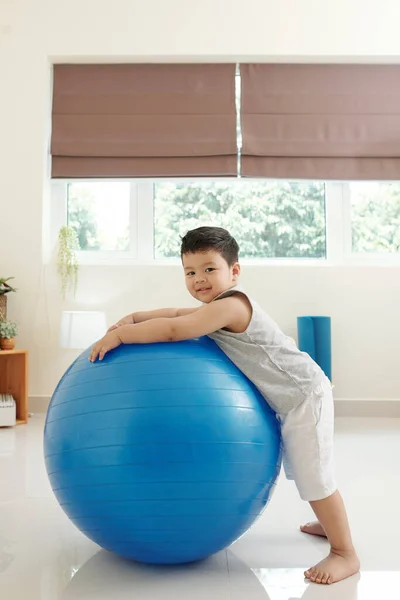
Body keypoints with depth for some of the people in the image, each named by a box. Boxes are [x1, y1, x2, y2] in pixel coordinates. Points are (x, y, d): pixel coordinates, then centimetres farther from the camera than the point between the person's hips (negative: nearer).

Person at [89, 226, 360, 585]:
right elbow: (177, 313, 15)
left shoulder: (230, 305, -25)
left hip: (305, 394, -10)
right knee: (304, 470, 22)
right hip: (291, 397, 10)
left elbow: (173, 330, -31)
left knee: (313, 474, -4)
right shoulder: (222, 306, 5)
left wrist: (119, 334, -22)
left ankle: (345, 553, 11)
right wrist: (134, 318, 4)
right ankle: (331, 522, 42)